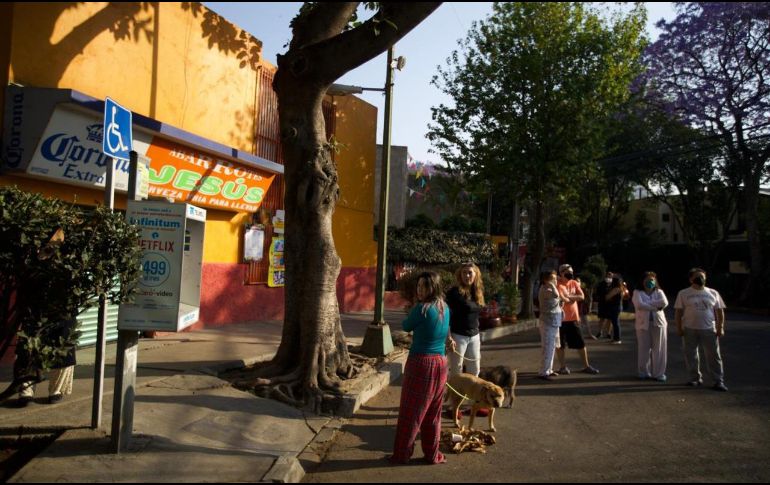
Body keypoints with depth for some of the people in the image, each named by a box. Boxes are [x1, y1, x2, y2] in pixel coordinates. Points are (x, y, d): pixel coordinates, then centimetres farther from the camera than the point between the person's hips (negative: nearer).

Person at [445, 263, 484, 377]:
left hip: (474, 337, 7)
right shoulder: (454, 292, -13)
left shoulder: (477, 292, 8)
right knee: (456, 370, 2)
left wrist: (479, 335, 17)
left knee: (474, 370, 14)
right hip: (458, 336, -7)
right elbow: (447, 315, -17)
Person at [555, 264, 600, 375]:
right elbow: (562, 299, -22)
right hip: (561, 318, -5)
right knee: (560, 344, 5)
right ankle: (562, 366, 17)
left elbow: (582, 296, -4)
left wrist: (569, 297, -15)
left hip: (574, 318, 5)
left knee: (580, 343, 10)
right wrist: (574, 298, -7)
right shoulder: (558, 285, -12)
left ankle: (586, 366, 21)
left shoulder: (574, 283, 7)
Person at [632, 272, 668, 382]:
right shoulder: (638, 292, 4)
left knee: (659, 349, 1)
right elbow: (639, 305, -15)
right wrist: (655, 307, -14)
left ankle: (659, 373, 10)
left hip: (658, 323, 2)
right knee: (644, 349, 2)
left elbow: (664, 303, -11)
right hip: (643, 323, -1)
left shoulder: (659, 292, 10)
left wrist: (647, 303, -11)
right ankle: (644, 372, 14)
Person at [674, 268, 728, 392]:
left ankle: (718, 381, 5)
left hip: (709, 329, 0)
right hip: (689, 330, 0)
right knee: (691, 355, 6)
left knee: (714, 356, 0)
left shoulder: (713, 293, 8)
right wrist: (679, 328, -4)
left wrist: (720, 328, 0)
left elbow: (719, 311, 8)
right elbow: (678, 312, 2)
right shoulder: (683, 293, 3)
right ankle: (695, 378, 20)